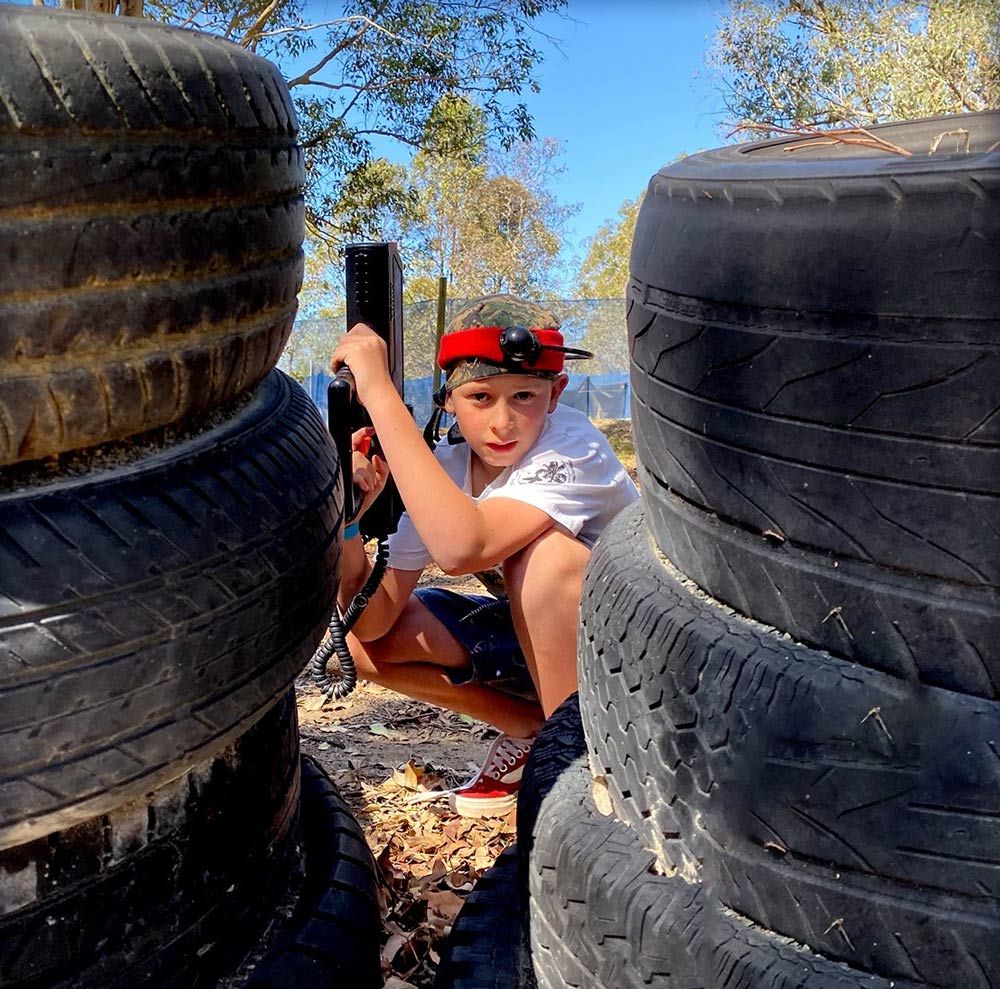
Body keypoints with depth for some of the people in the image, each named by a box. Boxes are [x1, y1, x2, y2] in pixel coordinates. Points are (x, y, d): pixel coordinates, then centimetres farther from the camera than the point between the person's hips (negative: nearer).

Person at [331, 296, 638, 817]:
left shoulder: (573, 449, -28)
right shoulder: (444, 467, -12)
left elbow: (460, 548, -48)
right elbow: (370, 621, -15)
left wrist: (379, 392, -43)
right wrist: (346, 518, -32)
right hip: (539, 641, 6)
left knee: (544, 552, -35)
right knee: (365, 640, -11)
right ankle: (532, 732, 7)